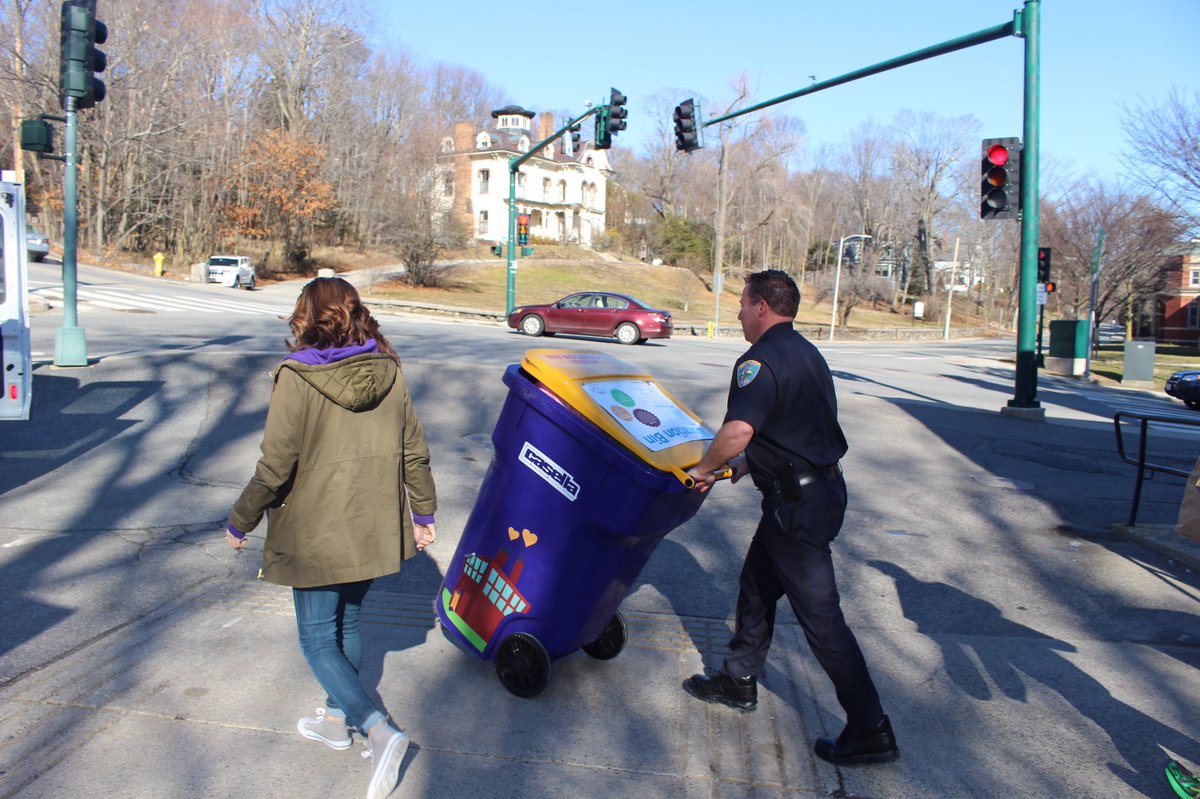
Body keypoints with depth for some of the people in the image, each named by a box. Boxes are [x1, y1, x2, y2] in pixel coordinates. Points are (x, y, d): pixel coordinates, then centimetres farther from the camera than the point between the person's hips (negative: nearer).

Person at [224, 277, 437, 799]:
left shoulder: (296, 380, -17)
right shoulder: (388, 374, -2)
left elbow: (274, 468, -16)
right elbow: (413, 453, 3)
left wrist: (239, 523, 0)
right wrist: (423, 513, 16)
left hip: (316, 537, -5)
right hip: (372, 531, 5)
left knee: (318, 641, 7)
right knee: (349, 625, 22)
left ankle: (379, 731, -8)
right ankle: (337, 719, 39)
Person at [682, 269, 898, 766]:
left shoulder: (760, 360, -18)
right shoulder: (806, 353, 14)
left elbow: (738, 430, -32)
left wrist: (704, 469, -15)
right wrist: (751, 463, 19)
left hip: (799, 503, -10)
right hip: (823, 487, 10)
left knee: (820, 616, -1)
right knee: (757, 584, 22)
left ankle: (871, 731, 9)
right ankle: (739, 681, 37)